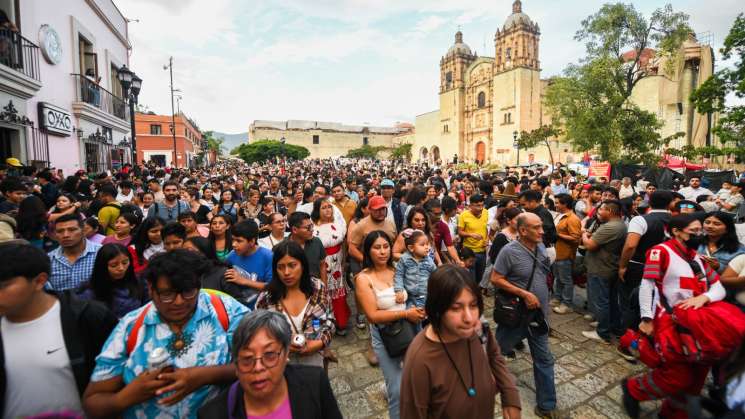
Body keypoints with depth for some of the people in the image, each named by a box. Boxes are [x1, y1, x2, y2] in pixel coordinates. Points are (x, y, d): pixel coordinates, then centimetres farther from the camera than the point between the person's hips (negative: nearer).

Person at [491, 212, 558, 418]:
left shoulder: (541, 247, -1)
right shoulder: (509, 251, -22)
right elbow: (495, 279, -20)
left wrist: (542, 296, 10)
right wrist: (524, 294, -22)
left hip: (538, 313, 6)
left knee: (544, 360, 13)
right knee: (496, 352, 15)